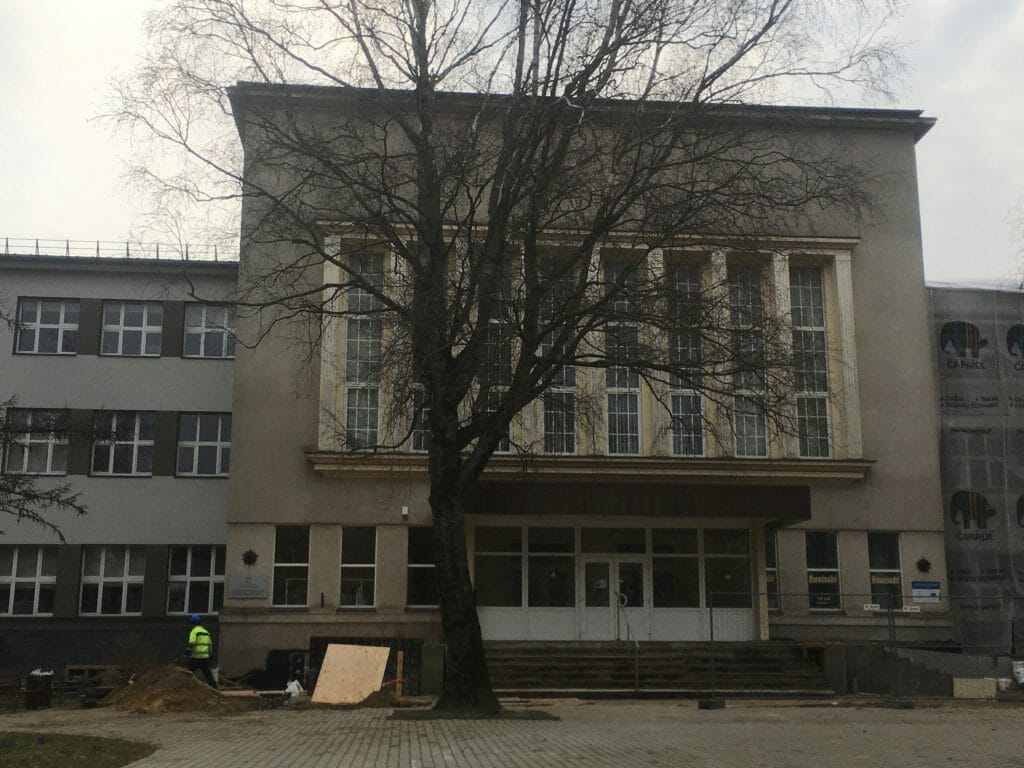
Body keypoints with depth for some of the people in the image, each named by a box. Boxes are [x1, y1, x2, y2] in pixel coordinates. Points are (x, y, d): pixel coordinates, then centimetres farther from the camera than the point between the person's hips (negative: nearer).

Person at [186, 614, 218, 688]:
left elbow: (191, 644, -18)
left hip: (195, 657, -6)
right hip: (205, 657, 6)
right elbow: (210, 645, 21)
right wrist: (210, 654, 27)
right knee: (208, 674, 11)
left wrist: (189, 653, -13)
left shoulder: (194, 631, -6)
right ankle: (213, 686, 8)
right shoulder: (206, 632, 16)